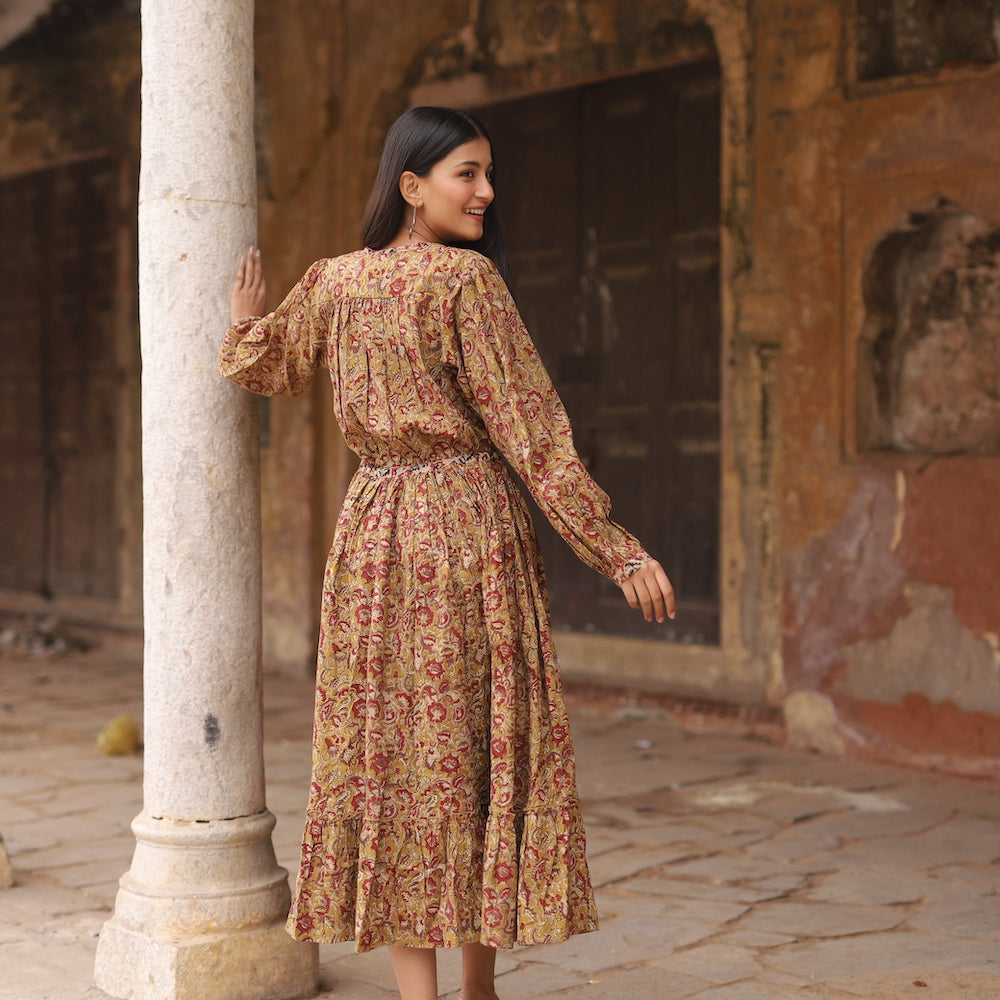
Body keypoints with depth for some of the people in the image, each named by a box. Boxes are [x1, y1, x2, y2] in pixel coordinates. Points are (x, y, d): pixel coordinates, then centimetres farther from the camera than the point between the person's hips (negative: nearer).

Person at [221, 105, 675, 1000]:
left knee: (387, 741, 6)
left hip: (371, 527, 6)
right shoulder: (465, 279, -10)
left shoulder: (334, 281, 8)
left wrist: (245, 321, 47)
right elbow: (529, 427, -13)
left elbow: (263, 368, 24)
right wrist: (618, 550, -11)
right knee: (477, 745, 4)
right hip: (468, 524, -5)